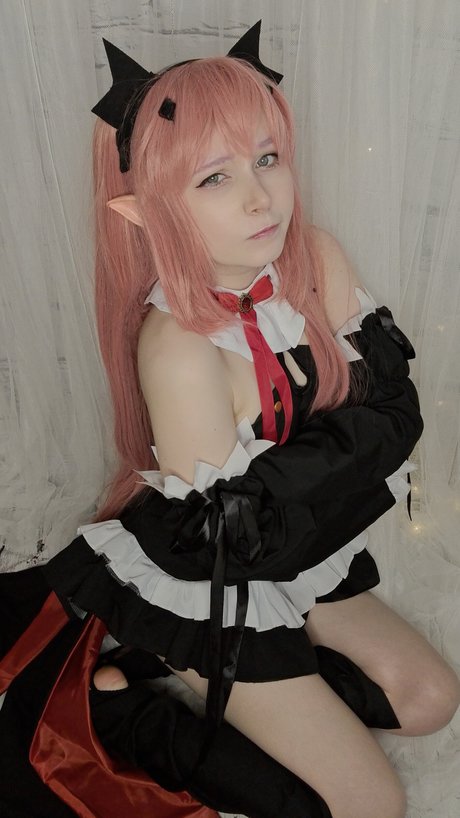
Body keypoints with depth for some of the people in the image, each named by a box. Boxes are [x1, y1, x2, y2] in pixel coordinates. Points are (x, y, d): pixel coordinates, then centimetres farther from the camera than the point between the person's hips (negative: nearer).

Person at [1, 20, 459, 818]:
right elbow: (233, 536, -26)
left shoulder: (318, 259, -13)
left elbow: (393, 404, -8)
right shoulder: (180, 348, -32)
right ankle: (123, 705, 10)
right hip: (212, 599, -6)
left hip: (301, 563, 7)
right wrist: (343, 448, -17)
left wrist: (292, 467, -18)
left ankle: (177, 667, 14)